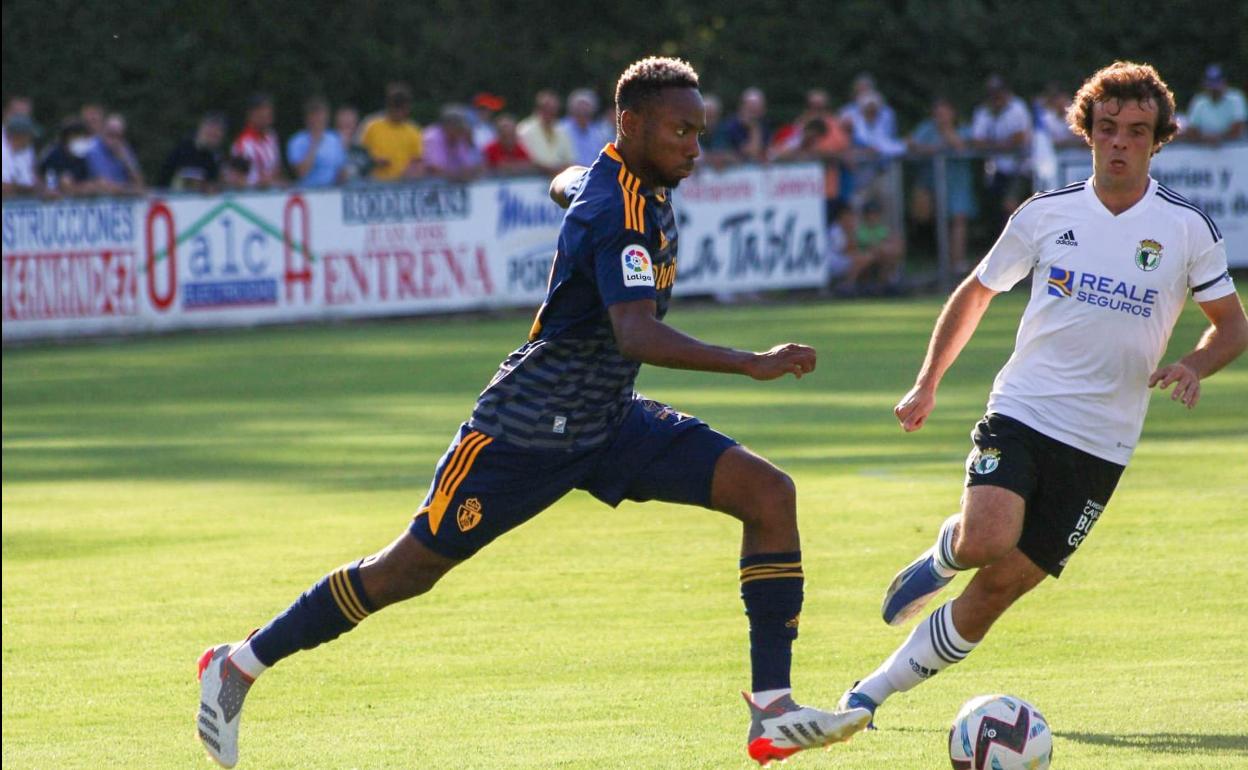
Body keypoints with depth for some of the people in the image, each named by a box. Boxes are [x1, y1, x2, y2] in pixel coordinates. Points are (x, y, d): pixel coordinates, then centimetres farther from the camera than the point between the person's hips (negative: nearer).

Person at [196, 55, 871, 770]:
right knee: (410, 568, 0)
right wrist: (751, 363, -46)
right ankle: (239, 666, 19)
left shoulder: (604, 179, 4)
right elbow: (635, 335, -41)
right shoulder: (619, 214, -25)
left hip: (610, 420, 9)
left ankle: (774, 711, -12)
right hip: (530, 428, -9)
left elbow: (567, 183, 30)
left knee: (770, 493, -8)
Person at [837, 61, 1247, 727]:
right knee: (987, 540, -28)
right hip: (1020, 414, 0)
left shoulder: (1188, 229, 0)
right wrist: (927, 385, 13)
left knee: (1000, 586, -4)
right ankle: (940, 559, 10)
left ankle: (872, 692, 11)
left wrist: (1194, 365, -12)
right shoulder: (1046, 214, 3)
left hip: (1099, 444, 0)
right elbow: (976, 293, 17)